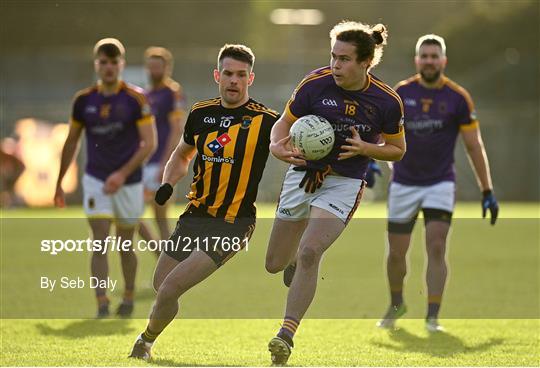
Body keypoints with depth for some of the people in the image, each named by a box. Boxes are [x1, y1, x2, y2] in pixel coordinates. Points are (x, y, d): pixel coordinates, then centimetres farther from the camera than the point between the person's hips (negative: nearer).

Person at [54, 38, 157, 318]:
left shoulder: (136, 99, -9)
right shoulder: (83, 100, 0)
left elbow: (149, 142, -11)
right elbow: (71, 143, 11)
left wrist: (123, 173, -21)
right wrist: (59, 183, 12)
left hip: (128, 182, -1)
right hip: (95, 180, 1)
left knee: (126, 243, 11)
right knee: (99, 242, -11)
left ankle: (128, 298, 30)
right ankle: (102, 306, -13)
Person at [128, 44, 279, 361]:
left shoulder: (266, 121, -11)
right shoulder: (201, 113, 7)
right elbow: (182, 155, 24)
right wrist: (168, 184, 5)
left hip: (232, 225, -6)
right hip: (195, 216, 6)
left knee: (169, 291, -13)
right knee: (160, 287, 13)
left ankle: (146, 342, 14)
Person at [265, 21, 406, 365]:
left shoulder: (387, 101, -12)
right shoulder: (315, 84, -12)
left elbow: (397, 149, 2)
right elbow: (284, 123, 1)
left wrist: (364, 148, -17)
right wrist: (277, 146, -21)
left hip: (344, 184, -3)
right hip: (302, 176, 3)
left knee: (308, 253, -24)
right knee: (275, 264, 8)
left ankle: (287, 334, -19)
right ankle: (297, 260, 46)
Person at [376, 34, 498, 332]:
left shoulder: (458, 98, -6)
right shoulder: (400, 93, -3)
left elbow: (474, 146, -1)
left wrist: (487, 192, -2)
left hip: (440, 184, -2)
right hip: (403, 183, 2)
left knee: (436, 247, -16)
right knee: (396, 253, 7)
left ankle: (432, 317, -13)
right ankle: (396, 305, 33)